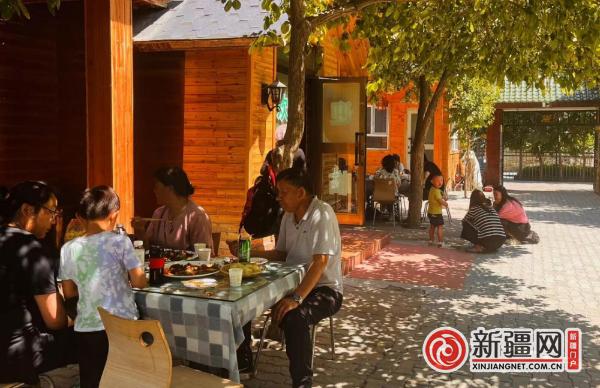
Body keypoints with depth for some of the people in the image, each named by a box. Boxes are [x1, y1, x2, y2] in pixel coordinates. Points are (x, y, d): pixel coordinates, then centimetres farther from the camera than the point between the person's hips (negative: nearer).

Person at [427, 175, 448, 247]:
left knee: (432, 226, 18)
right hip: (436, 212, -10)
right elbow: (441, 201, -23)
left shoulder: (431, 189, 9)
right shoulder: (436, 191, -20)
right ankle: (440, 242, -6)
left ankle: (431, 240, 27)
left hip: (431, 211, 10)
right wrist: (446, 203, -2)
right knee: (440, 227, -4)